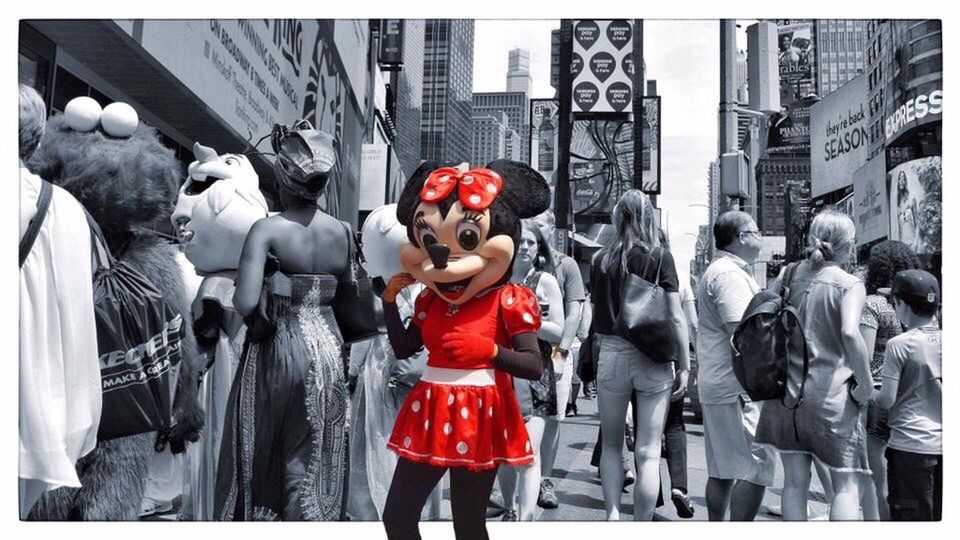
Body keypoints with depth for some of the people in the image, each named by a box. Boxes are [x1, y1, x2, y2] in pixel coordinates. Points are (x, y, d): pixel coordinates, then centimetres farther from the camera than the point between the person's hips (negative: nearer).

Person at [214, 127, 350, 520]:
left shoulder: (267, 229, -12)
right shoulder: (343, 233, 1)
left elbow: (244, 304, -23)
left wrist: (256, 316, -3)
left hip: (278, 351, -4)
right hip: (328, 351, 4)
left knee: (263, 458, 15)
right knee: (318, 464, 15)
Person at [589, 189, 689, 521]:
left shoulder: (601, 259, 3)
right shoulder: (660, 257, -4)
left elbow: (596, 314, 7)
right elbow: (675, 317, -6)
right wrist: (684, 366, 0)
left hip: (611, 355, 2)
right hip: (654, 360, -2)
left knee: (611, 445, 18)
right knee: (648, 453, 5)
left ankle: (612, 514, 9)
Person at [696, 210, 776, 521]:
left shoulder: (718, 270, 20)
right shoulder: (731, 274, -14)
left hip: (716, 384, 11)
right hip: (737, 385, -11)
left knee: (721, 469, 15)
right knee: (757, 466, -9)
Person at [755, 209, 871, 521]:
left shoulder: (792, 274, 6)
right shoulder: (850, 285, -9)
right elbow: (850, 333, -24)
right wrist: (865, 383, -13)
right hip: (831, 392, -4)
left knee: (795, 481, 12)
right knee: (847, 484, 8)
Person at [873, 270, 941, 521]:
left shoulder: (899, 345, -12)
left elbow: (887, 400, -13)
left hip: (911, 445, -5)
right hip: (944, 443, 5)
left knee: (912, 516, 3)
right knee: (941, 514, 15)